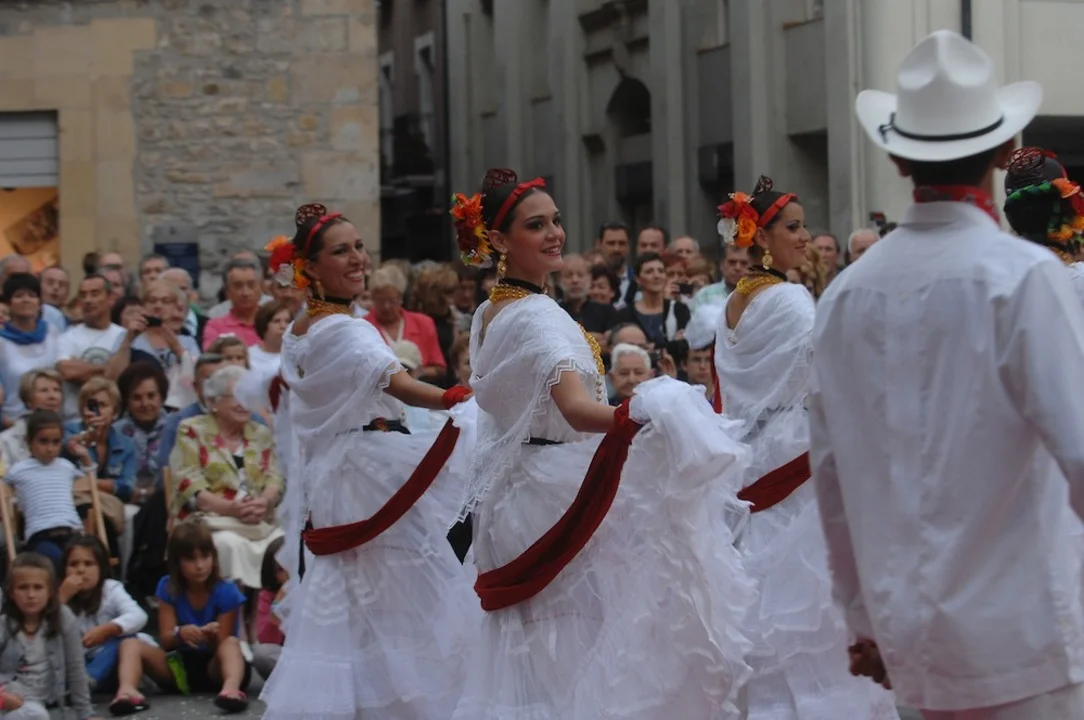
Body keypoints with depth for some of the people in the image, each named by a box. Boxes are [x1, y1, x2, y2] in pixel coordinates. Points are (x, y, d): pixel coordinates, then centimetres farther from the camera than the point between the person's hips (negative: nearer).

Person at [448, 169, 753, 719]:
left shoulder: (487, 316, 10)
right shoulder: (537, 316, -20)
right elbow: (575, 406, -37)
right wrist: (638, 416, -54)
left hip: (511, 487, 9)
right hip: (557, 492, -9)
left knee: (528, 661, 12)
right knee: (579, 644, -6)